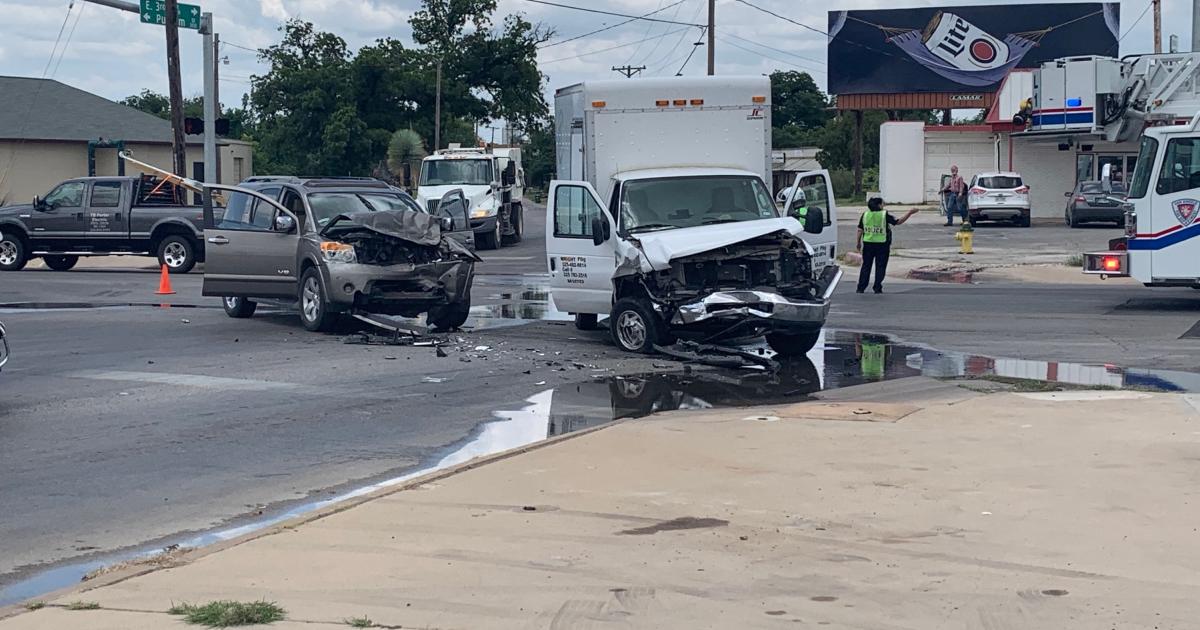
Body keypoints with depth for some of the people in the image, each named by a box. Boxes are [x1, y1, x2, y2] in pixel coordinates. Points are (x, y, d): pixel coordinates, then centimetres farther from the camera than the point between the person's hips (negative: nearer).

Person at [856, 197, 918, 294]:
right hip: (882, 245, -3)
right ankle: (877, 288, 3)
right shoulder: (885, 215, -8)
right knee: (880, 267, 5)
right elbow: (898, 222, -5)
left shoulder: (865, 215, 1)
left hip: (868, 244, 3)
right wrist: (910, 213, 1)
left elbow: (860, 230, 3)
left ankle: (861, 288, 7)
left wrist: (859, 242, 14)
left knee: (866, 266, 9)